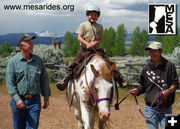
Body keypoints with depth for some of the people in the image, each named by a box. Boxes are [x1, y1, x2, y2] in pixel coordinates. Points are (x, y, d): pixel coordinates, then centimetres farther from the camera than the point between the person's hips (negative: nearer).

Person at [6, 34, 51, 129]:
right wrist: (17, 99, -19)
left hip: (34, 101, 2)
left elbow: (44, 80, 13)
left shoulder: (38, 60, 7)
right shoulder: (13, 61, -3)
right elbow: (9, 82, -9)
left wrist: (46, 97, 10)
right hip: (19, 100, -1)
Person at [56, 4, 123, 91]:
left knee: (109, 63, -7)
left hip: (96, 49, 2)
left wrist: (95, 42, -15)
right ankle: (67, 78, -8)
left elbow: (101, 39, 6)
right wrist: (86, 44, -18)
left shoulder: (100, 27, 11)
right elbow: (79, 37, -3)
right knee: (74, 63, -13)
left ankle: (118, 77, 0)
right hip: (84, 49, -2)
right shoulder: (83, 25, 3)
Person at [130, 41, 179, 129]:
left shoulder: (169, 66, -2)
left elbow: (175, 83, -2)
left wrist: (168, 91, -20)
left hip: (166, 109, -1)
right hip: (151, 109, 1)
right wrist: (137, 91, -7)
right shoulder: (146, 69, 4)